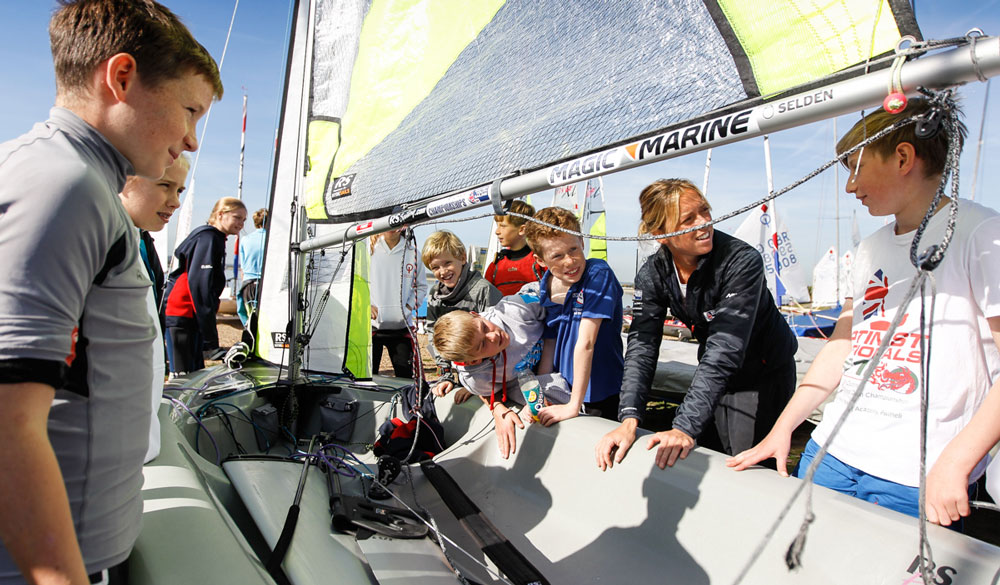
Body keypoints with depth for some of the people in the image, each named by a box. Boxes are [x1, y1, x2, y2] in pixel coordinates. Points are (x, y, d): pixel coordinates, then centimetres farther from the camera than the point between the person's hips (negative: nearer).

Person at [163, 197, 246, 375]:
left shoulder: (216, 239, 18)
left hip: (192, 318, 10)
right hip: (181, 317, -10)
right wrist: (210, 339, -24)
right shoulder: (208, 238, -12)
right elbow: (199, 284, -21)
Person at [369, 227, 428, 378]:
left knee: (405, 377, 4)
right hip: (371, 325, -1)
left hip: (402, 327, 1)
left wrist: (410, 306, 0)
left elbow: (421, 286, 15)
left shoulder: (412, 251, 4)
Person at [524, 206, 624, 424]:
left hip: (601, 397, -5)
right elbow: (549, 345, 3)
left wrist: (573, 405, -24)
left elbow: (586, 342, -25)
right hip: (562, 390, 5)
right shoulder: (545, 288, -4)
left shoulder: (598, 273, -22)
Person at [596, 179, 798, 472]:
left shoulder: (742, 260, -29)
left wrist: (686, 427, -42)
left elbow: (724, 350, -36)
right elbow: (641, 346, -19)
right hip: (714, 377, 4)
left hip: (765, 374, -4)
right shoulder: (652, 274, -13)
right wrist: (629, 420, -32)